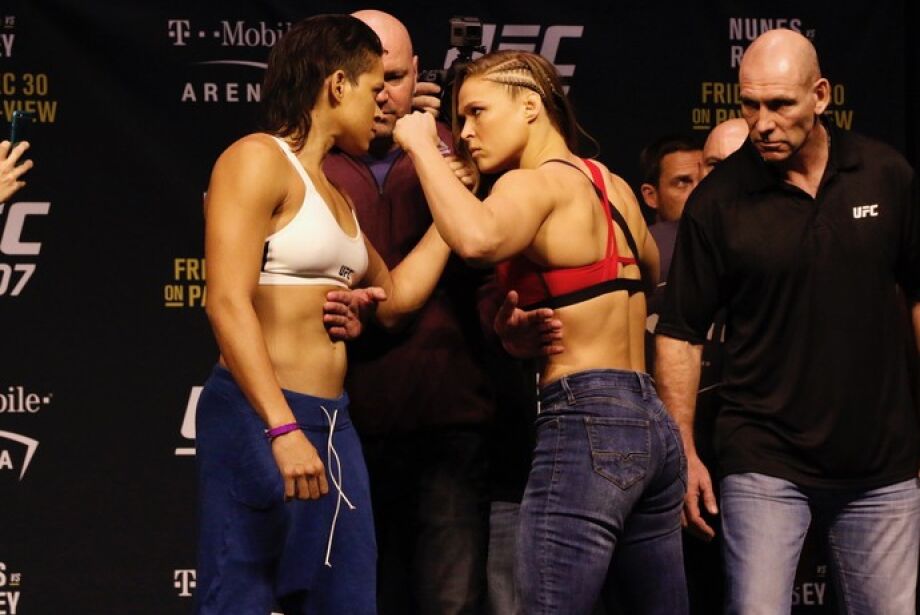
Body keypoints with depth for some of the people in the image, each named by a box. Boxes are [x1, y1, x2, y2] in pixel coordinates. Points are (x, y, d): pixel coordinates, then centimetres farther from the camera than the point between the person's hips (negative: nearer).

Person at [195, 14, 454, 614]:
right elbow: (228, 304, -18)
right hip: (259, 422, -9)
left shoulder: (333, 193, 19)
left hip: (332, 427, 9)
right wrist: (283, 429, -27)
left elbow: (395, 297, 23)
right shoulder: (257, 160, -8)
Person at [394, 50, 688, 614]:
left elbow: (477, 239, -31)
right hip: (654, 423, 9)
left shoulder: (536, 184, -7)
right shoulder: (612, 186, 17)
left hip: (585, 425, -9)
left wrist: (422, 145, -16)